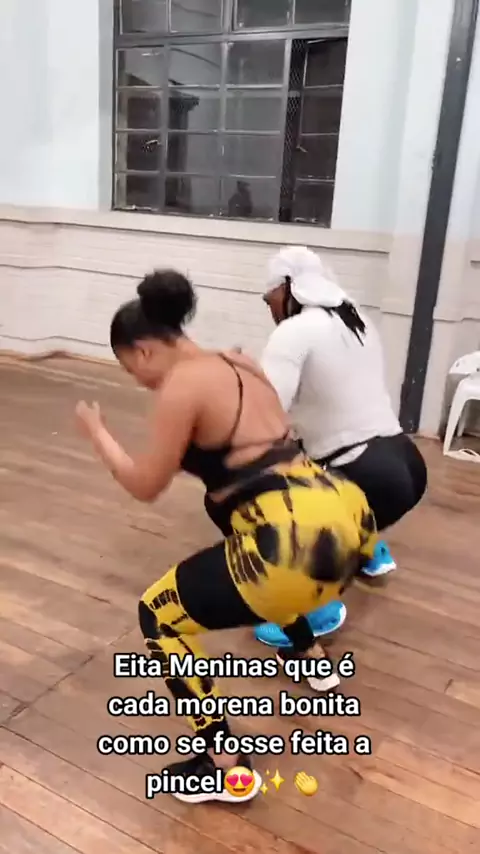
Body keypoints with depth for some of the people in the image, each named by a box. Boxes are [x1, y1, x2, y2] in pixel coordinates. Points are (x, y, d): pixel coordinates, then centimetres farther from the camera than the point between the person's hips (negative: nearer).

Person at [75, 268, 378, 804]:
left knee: (159, 615, 9)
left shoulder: (182, 383, -8)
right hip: (346, 518, 9)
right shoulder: (242, 366, 17)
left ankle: (225, 768, 13)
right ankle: (310, 656, 52)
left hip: (298, 547, -9)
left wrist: (96, 433, 13)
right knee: (249, 555, 41)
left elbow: (145, 486, -1)